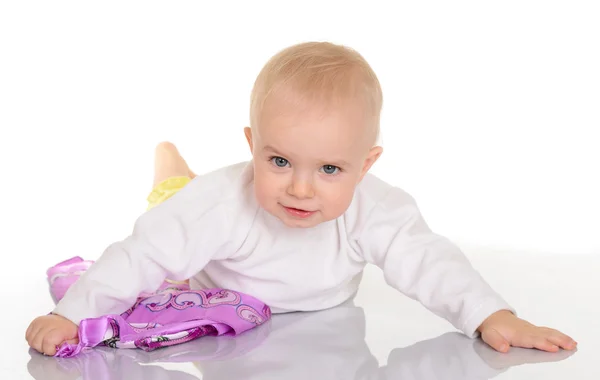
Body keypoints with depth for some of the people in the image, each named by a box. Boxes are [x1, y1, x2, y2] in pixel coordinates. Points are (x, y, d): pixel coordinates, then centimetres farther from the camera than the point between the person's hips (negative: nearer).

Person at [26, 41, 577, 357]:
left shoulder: (372, 212, -40)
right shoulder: (221, 204, -46)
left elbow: (429, 262, -36)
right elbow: (143, 257, -42)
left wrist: (493, 316, -48)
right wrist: (72, 314, -46)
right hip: (214, 298, -2)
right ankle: (174, 170, 47)